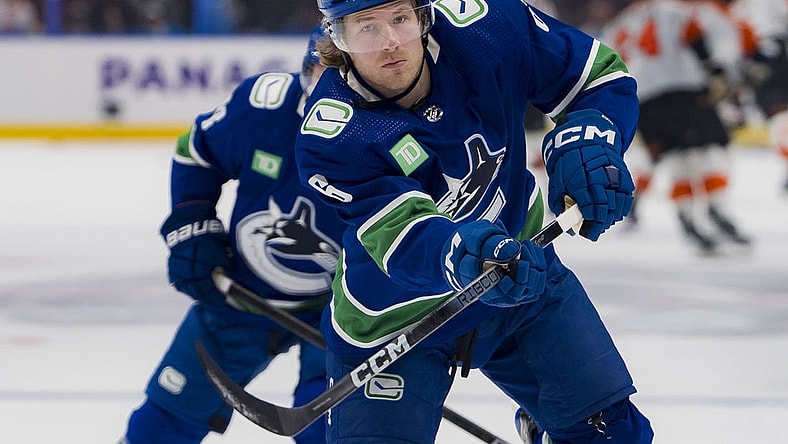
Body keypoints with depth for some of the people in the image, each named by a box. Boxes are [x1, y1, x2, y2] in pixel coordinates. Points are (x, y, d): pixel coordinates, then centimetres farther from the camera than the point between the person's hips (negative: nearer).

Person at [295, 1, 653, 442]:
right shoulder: (332, 137, -28)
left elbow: (603, 76, -9)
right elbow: (403, 238, -38)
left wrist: (586, 141, -29)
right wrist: (460, 257, -60)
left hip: (520, 271, 3)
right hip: (398, 319, -3)